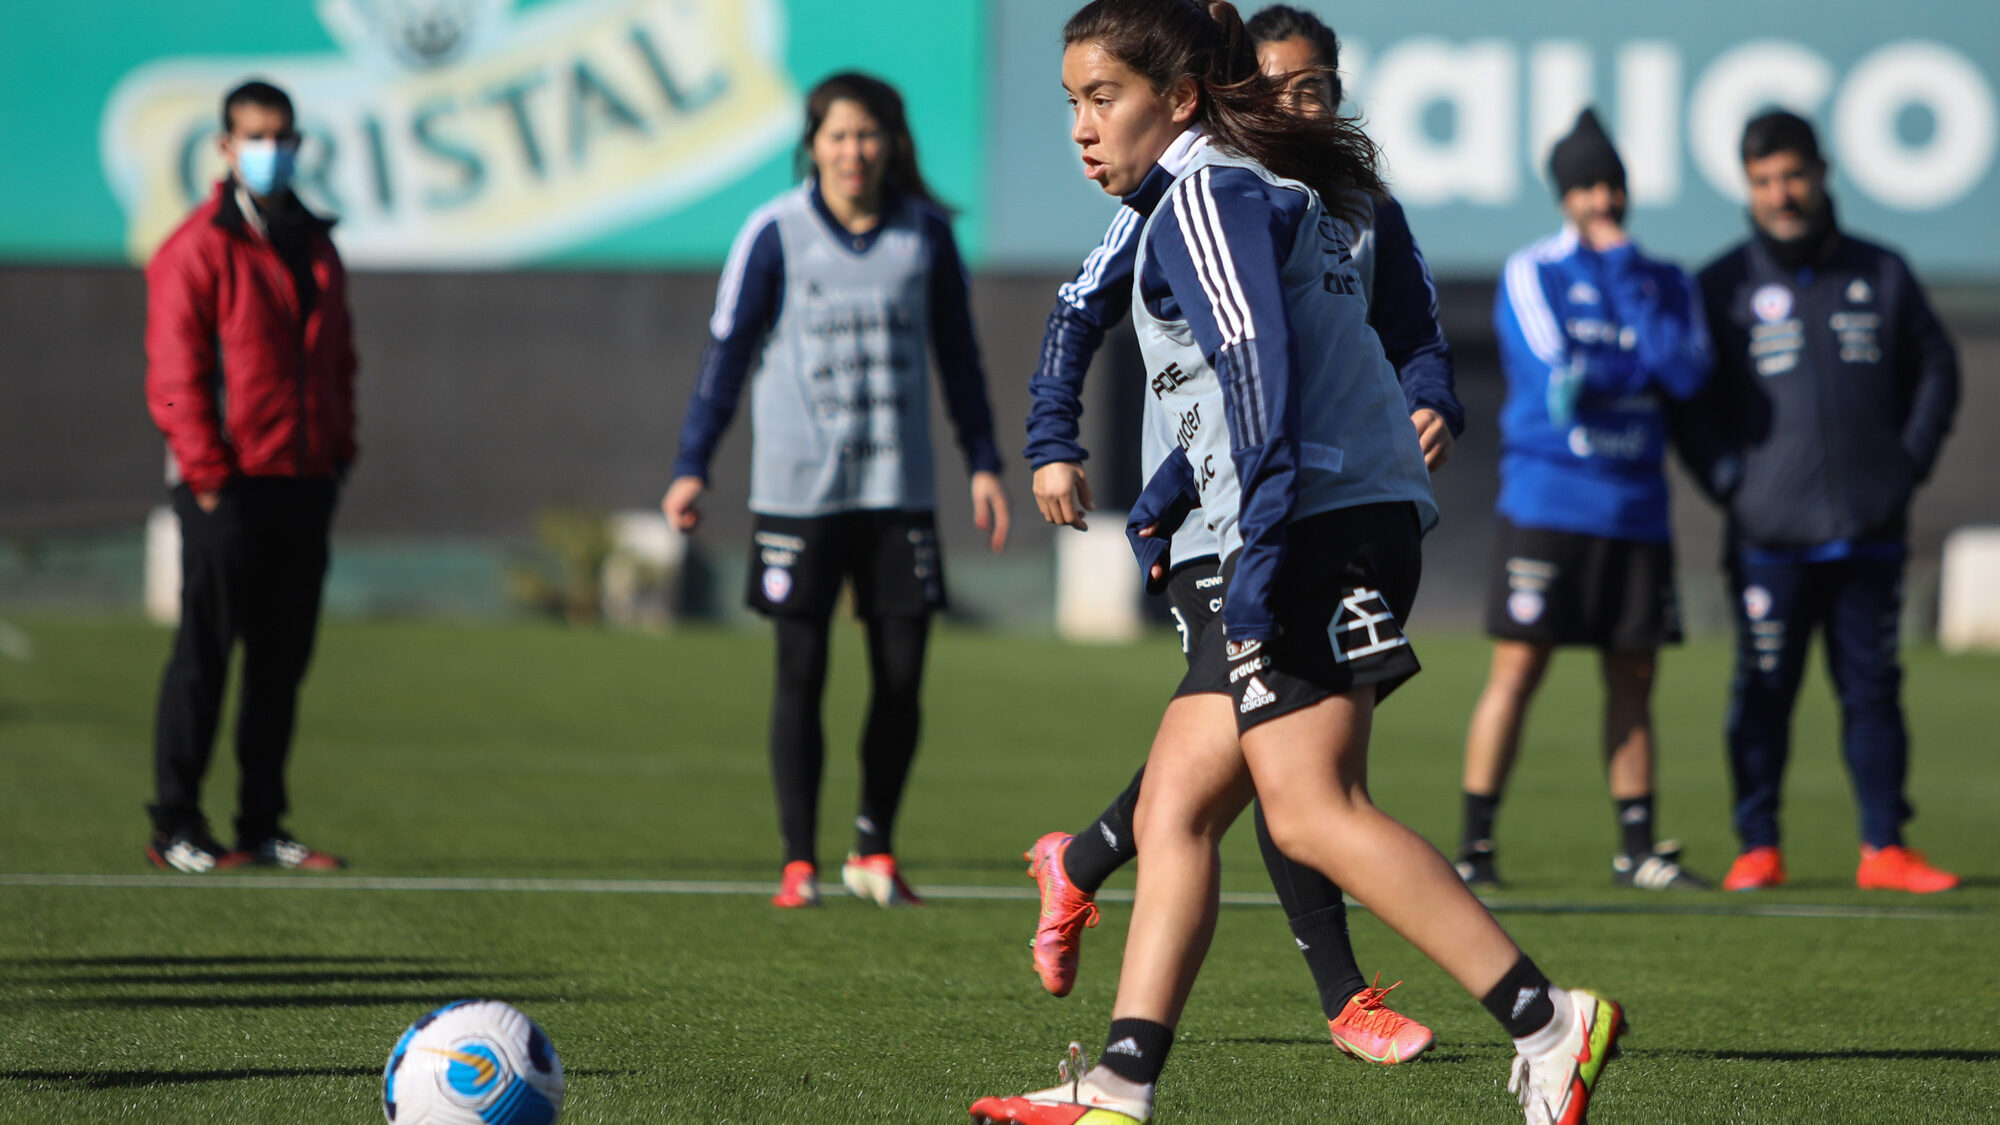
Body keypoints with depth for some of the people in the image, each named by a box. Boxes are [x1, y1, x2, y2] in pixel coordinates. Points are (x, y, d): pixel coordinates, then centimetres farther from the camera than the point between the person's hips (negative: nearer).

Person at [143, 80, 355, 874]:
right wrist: (206, 473, -14)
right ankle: (176, 829, 2)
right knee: (203, 658, -2)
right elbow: (173, 376, -10)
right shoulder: (199, 250, -6)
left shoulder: (315, 247, 15)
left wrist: (337, 453, 11)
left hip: (304, 488, 7)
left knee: (283, 661, 8)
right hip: (228, 491, -6)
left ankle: (262, 828, 14)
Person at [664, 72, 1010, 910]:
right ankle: (799, 862, 5)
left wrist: (983, 464, 12)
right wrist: (692, 467, -4)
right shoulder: (776, 235, -3)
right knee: (801, 674, -2)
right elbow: (727, 352, 1)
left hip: (899, 491, 2)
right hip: (799, 488, -2)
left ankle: (875, 851, 16)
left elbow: (958, 359, 14)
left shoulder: (925, 236, 5)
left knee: (902, 675, 1)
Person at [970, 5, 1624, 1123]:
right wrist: (1173, 489, 47)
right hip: (1333, 538, 11)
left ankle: (1548, 1025, -20)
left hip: (1319, 526, -11)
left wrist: (1263, 533, -26)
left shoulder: (1203, 196, -6)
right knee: (1175, 805, 7)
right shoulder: (1268, 191, 24)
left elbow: (1257, 360, -19)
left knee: (1313, 811, -17)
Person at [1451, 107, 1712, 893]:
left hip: (1635, 506, 4)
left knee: (1633, 678, 6)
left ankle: (1638, 847, 12)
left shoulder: (1666, 283, 10)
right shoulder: (1531, 275, 0)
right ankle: (1475, 844, -5)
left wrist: (1624, 271, -7)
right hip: (1546, 498, -4)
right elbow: (1555, 370, -14)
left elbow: (1686, 374, -8)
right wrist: (1647, 367, -5)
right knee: (1518, 668, -7)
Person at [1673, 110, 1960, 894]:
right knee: (1763, 691, -1)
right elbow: (1686, 399, 6)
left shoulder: (1880, 276, 10)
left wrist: (1908, 464, 5)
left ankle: (1884, 847, 7)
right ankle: (1757, 848, 6)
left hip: (1870, 532, 2)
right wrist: (1727, 481, -7)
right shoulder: (1722, 288, 4)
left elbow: (1936, 370, 17)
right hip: (1770, 535, -2)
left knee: (1873, 688, 4)